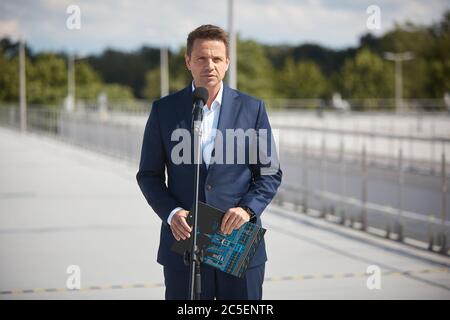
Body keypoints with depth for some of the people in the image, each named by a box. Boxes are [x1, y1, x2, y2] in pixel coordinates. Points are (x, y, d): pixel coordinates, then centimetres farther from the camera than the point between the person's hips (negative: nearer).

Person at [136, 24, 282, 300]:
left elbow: (271, 172, 6)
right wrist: (171, 213, -11)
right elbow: (149, 174, 6)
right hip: (184, 240, 0)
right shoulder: (164, 110, 3)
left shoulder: (252, 109, 3)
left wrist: (248, 208, -12)